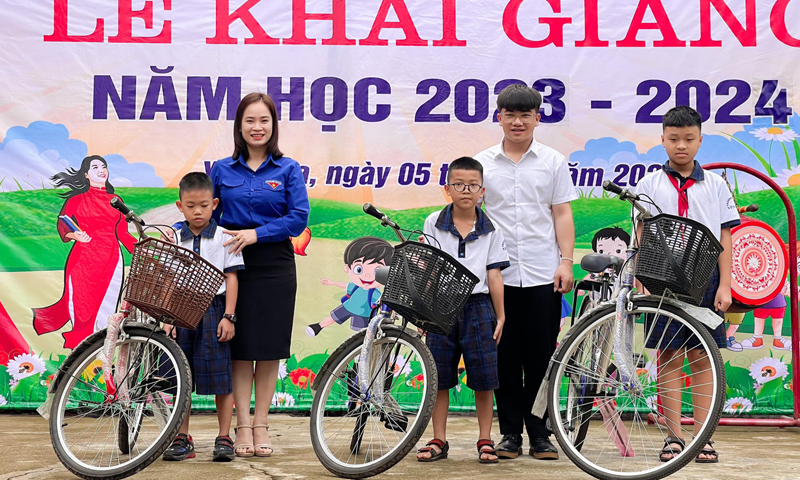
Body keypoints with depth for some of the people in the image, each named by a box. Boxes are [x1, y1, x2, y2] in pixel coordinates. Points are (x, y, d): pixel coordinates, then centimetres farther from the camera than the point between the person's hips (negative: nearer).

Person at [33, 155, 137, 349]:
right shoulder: (77, 199, 3)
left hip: (111, 259, 3)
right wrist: (74, 234, -22)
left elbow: (122, 232, 14)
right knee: (80, 306, -4)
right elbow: (62, 225, -1)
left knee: (105, 311, 0)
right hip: (84, 258, -3)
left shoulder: (115, 200, 13)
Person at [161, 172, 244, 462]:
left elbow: (231, 277, -1)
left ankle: (224, 438, 7)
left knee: (221, 376, -1)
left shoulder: (223, 237, 1)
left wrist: (228, 316, -7)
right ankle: (182, 439, 16)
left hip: (213, 311, -2)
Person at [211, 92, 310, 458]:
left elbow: (299, 217, -6)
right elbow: (210, 217, 10)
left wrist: (256, 234, -17)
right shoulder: (222, 170, 7)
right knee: (240, 347, 2)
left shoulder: (287, 169, 3)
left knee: (270, 347, 4)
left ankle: (261, 424, 15)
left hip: (274, 266, 0)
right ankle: (243, 426, 10)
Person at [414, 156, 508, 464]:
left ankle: (485, 441, 14)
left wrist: (500, 315, 3)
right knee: (439, 377, 5)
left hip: (478, 306, 0)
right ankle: (439, 441, 15)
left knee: (483, 379, 2)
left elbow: (494, 275, 4)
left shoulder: (490, 230, 3)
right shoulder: (434, 224, 3)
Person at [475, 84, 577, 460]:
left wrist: (566, 261, -2)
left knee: (541, 358, 2)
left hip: (543, 275, 0)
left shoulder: (553, 162, 7)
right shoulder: (482, 163, 7)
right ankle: (510, 432, 13)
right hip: (496, 274, 1)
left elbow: (562, 214, 7)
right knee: (505, 357, 4)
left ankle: (540, 434, 10)